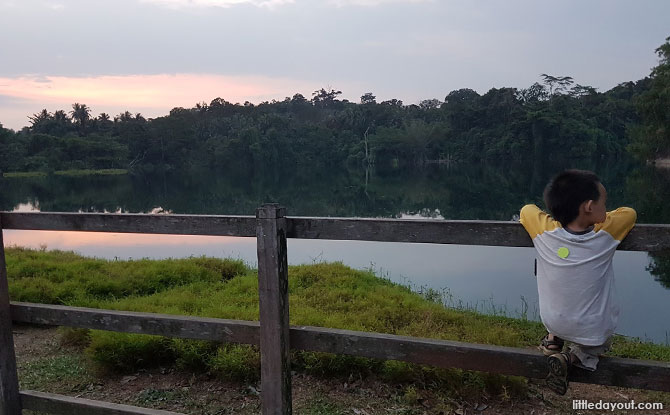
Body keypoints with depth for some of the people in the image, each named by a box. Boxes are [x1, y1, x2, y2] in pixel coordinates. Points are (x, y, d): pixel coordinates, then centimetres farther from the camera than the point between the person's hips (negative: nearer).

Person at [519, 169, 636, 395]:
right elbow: (629, 213, 1)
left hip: (552, 323, 3)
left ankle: (552, 340, 19)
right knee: (600, 344, 30)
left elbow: (527, 209, 3)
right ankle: (571, 357, 2)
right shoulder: (605, 235, -19)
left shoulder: (545, 232, -17)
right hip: (592, 331, -3)